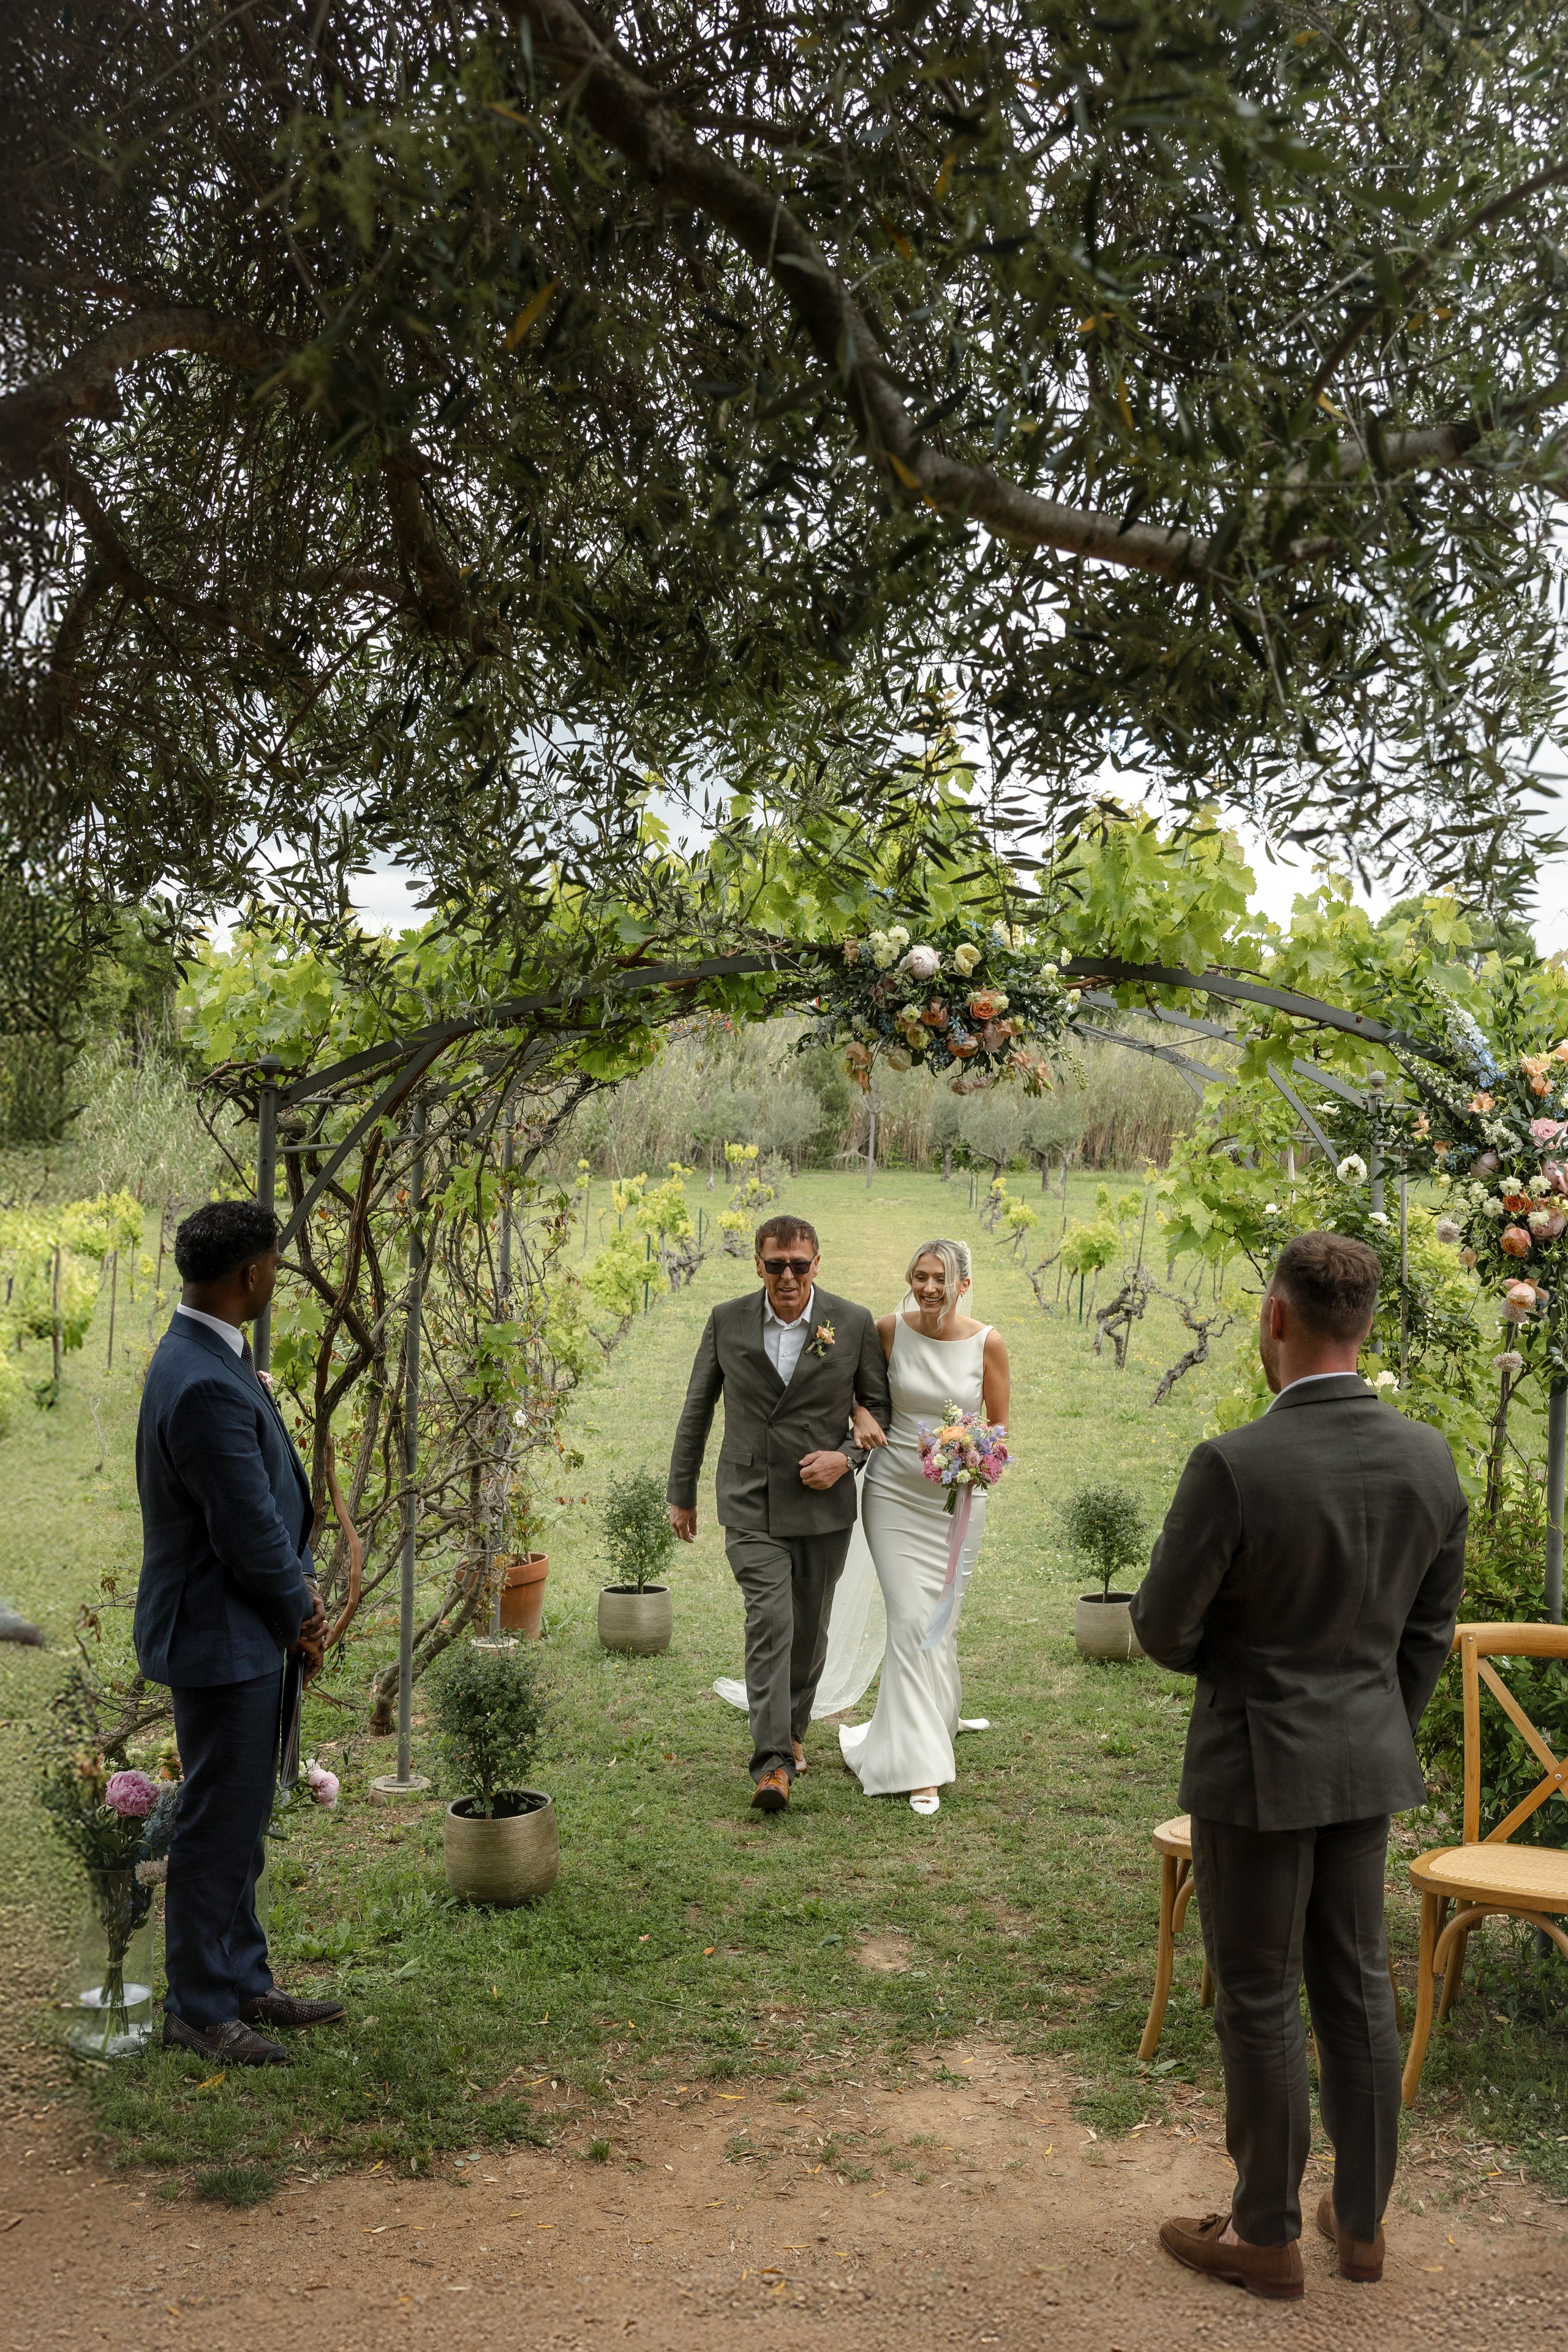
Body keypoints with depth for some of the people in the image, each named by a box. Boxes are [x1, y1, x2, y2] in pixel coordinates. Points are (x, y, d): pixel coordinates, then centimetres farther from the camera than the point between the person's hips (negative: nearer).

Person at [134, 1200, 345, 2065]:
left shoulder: (210, 1358, 7)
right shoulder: (207, 1387, -27)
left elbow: (272, 1496, 13)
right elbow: (249, 1531, -23)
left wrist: (299, 1589, 4)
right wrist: (300, 1614, -7)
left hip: (244, 1633, 10)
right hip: (220, 1637, -10)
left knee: (240, 1821, 19)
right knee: (217, 1825, 3)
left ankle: (242, 1982, 32)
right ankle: (198, 2008, 17)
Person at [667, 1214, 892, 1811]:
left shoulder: (854, 1324, -5)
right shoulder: (727, 1321, -2)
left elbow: (879, 1405, 6)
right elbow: (697, 1410, 8)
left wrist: (848, 1455, -12)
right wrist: (681, 1493, 11)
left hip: (823, 1502, 1)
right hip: (750, 1500, -1)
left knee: (809, 1629, 13)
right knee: (770, 1621, -14)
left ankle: (792, 1731, 35)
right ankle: (773, 1761, -13)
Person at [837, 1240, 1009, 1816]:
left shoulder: (987, 1343, -7)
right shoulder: (891, 1330, -6)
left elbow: (999, 1427, 3)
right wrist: (860, 1416, -11)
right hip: (895, 1493, -1)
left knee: (939, 1621, 7)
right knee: (911, 1621, -8)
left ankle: (933, 1721, 34)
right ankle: (921, 1767, -1)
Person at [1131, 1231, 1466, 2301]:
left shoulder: (1234, 1467, -25)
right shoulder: (1430, 1459, -5)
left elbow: (1163, 1628, -16)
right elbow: (1430, 1631, 5)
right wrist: (1384, 1736, 18)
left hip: (1259, 1767, -6)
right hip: (1368, 1765, 6)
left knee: (1260, 2001, 8)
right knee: (1358, 1985, 18)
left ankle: (1268, 2233, 23)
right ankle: (1363, 2218, 32)